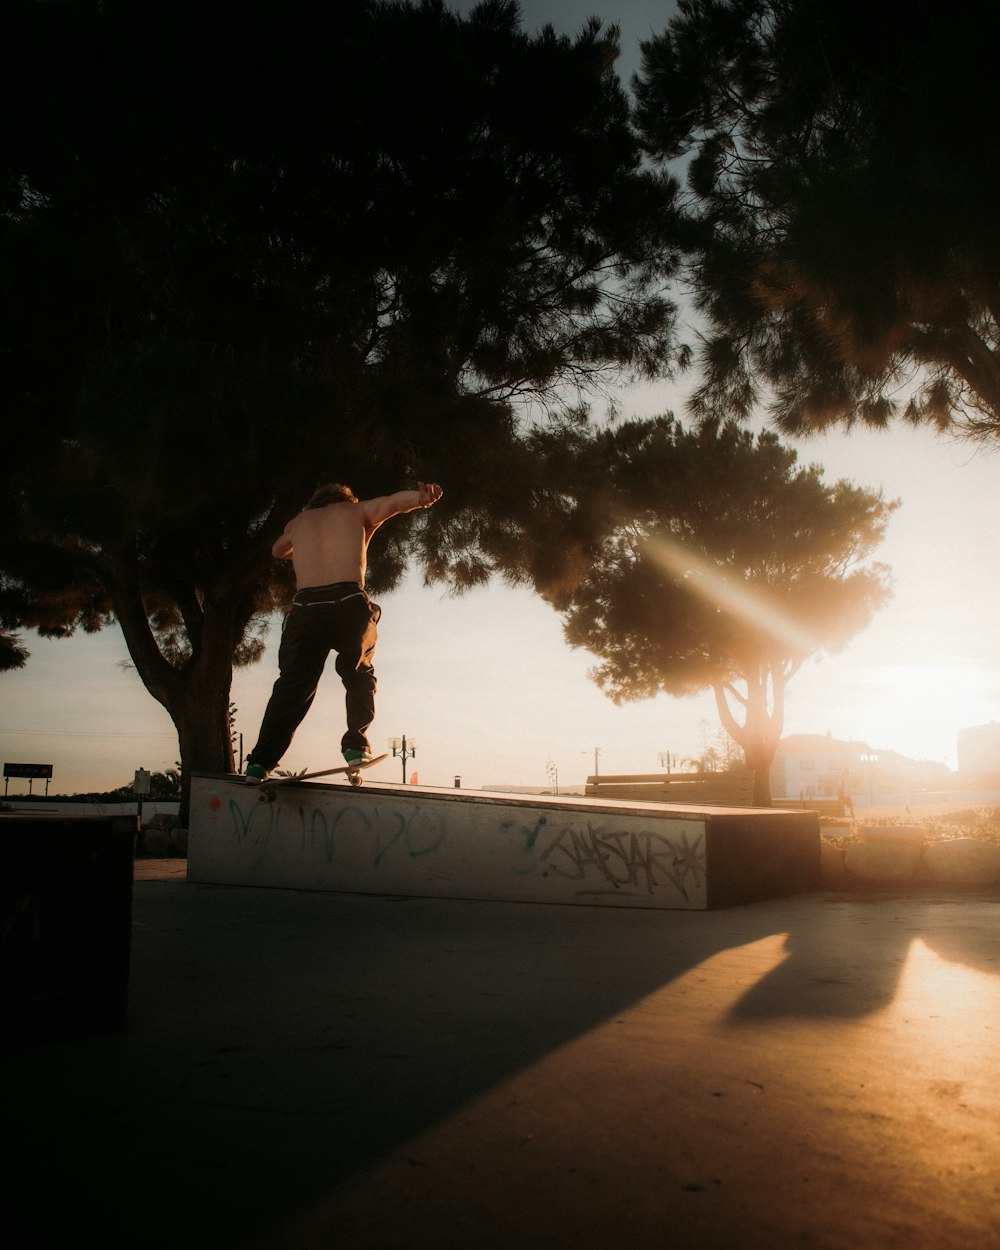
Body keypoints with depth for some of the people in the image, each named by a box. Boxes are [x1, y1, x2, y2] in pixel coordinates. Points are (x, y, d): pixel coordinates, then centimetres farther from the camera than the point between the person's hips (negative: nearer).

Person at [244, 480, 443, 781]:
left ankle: (260, 762, 8)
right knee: (359, 674, 22)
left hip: (305, 607, 2)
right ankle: (356, 744, 7)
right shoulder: (358, 511, 21)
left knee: (292, 685, 12)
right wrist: (424, 497, -13)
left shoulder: (298, 522, 28)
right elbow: (396, 500, 3)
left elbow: (278, 550, 48)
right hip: (350, 603, -2)